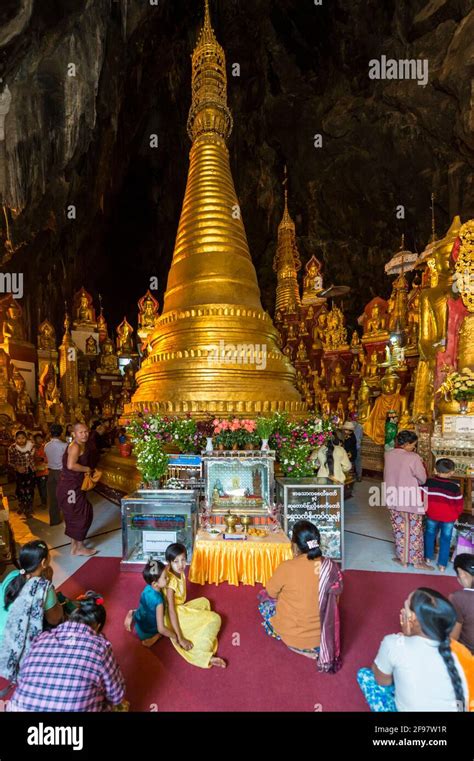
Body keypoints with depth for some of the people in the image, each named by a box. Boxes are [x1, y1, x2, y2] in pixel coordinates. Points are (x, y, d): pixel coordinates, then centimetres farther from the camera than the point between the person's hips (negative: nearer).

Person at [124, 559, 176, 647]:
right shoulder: (158, 600, -38)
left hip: (138, 623, 6)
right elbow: (161, 629, -35)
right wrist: (176, 637, -23)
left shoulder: (148, 588, -16)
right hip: (146, 633, -6)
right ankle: (156, 636, -7)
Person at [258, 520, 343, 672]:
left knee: (264, 598, 19)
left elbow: (271, 592, -5)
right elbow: (334, 601, 2)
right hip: (321, 637, 4)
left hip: (292, 638, -4)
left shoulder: (287, 567, -24)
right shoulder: (331, 567, -14)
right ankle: (311, 647, 18)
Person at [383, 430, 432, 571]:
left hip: (394, 499, 4)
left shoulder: (388, 455, -3)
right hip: (411, 500, -4)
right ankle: (417, 561, 22)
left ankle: (402, 558, 26)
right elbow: (422, 479, -10)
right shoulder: (413, 457, -19)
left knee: (400, 530, 16)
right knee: (414, 531, 11)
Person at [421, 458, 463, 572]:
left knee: (430, 535, 20)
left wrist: (425, 509, 5)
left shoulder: (428, 482, -11)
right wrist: (456, 515, 12)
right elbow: (459, 505, -6)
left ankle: (428, 557, 31)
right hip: (448, 518, -1)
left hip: (432, 515, 1)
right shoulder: (455, 487, -14)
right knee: (445, 539, 12)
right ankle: (442, 564, 18)